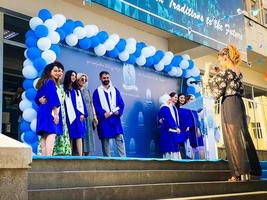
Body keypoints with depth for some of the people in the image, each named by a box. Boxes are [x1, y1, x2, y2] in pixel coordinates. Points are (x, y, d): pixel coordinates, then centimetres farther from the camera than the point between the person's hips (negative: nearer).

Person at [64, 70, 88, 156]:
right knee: (70, 136, -5)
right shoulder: (63, 89, 5)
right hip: (69, 116, -3)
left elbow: (82, 102, 13)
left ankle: (80, 155, -11)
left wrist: (82, 114, 0)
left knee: (79, 136, -5)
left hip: (78, 115, 3)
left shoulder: (77, 90, 20)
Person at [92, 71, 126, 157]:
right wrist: (103, 113, -18)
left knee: (120, 139, -7)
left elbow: (121, 103, 10)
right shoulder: (97, 91, 6)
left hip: (115, 118, 2)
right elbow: (96, 105, -3)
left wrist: (119, 111, -10)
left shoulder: (115, 90, 15)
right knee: (105, 141, 0)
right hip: (103, 119, -2)